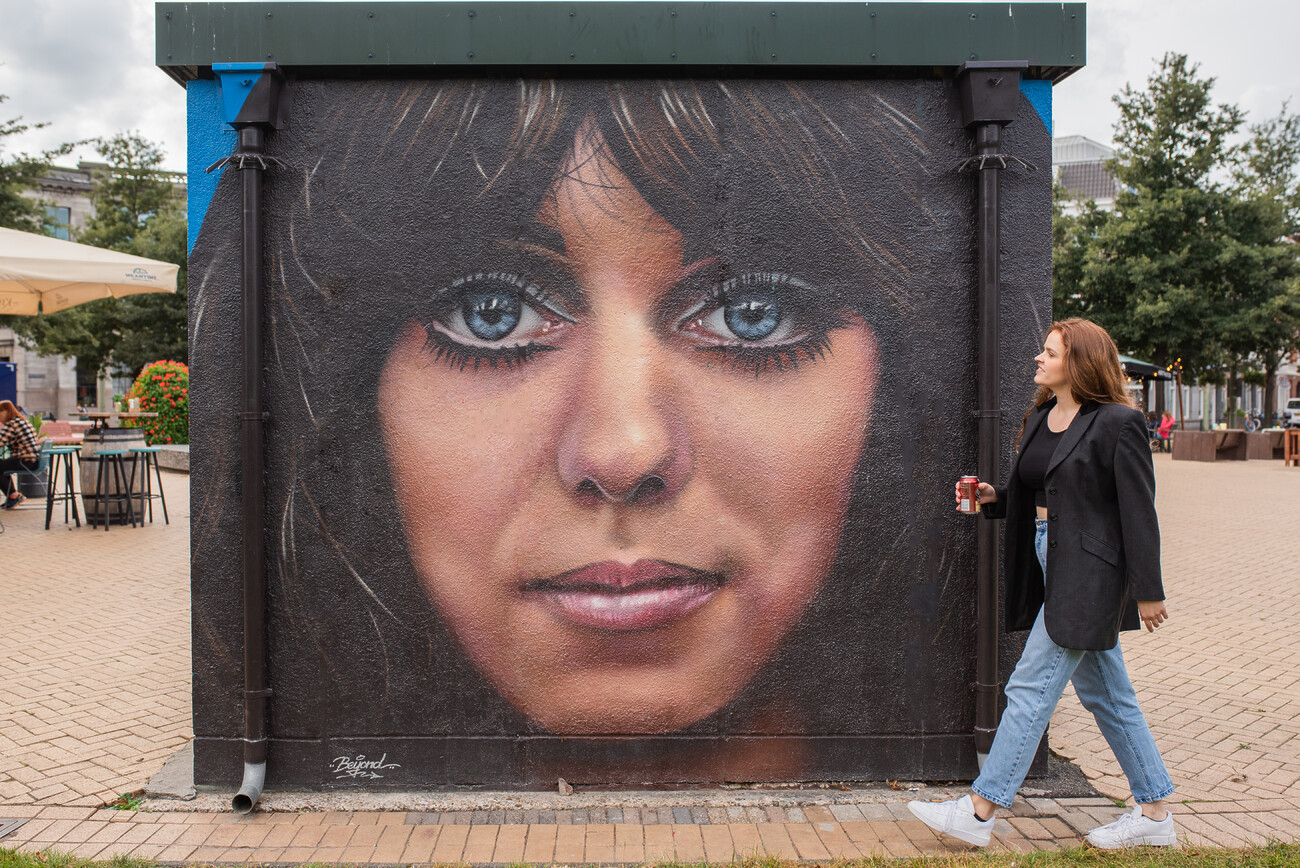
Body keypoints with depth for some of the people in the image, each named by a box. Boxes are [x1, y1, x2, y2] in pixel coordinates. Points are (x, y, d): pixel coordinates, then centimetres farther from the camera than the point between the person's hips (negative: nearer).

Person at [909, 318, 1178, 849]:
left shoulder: (1118, 424, -12)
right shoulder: (1039, 418, 12)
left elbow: (1139, 513, -12)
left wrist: (1147, 591, -11)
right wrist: (992, 498, 1)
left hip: (1087, 575, -9)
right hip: (1052, 568, 9)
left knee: (1031, 689, -6)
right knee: (1105, 695, 15)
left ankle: (979, 810, 2)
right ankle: (1154, 814, 27)